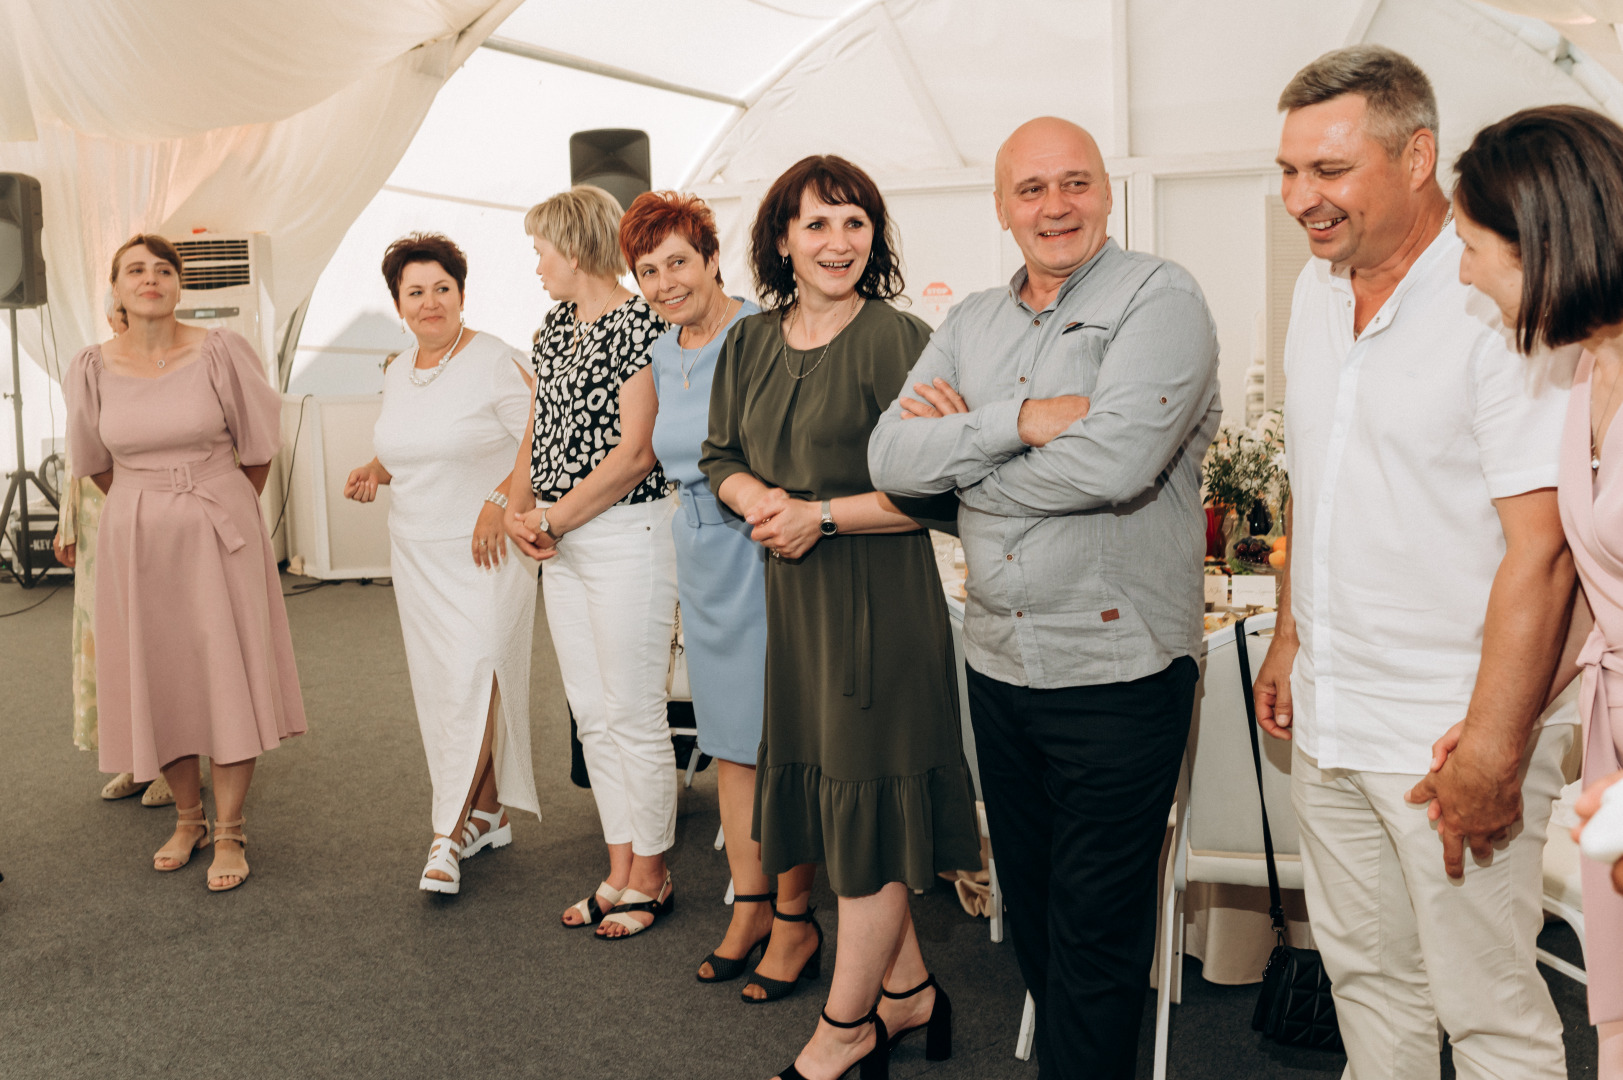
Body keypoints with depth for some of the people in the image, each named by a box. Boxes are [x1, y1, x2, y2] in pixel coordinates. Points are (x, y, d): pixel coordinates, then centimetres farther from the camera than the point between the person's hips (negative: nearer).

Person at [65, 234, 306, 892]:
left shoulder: (221, 353, -8)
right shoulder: (92, 370, -1)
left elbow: (259, 447, 4)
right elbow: (94, 462, 16)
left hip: (220, 535, -2)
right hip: (135, 540, 3)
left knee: (227, 677, -1)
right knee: (157, 680, 9)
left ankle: (228, 832, 10)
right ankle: (187, 818, 26)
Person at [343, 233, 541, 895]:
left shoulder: (495, 362, -10)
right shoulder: (397, 375, 12)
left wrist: (499, 501, -20)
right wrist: (374, 471, 6)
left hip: (484, 552, -7)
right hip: (416, 554, 7)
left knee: (474, 677, -13)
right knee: (438, 684, 9)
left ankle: (451, 833, -6)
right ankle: (486, 815, 23)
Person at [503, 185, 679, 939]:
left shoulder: (638, 323, -12)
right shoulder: (558, 324, 14)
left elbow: (635, 452, -17)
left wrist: (551, 518, -13)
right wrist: (517, 506, 1)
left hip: (626, 534, -8)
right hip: (563, 543, 9)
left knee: (633, 717, 0)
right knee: (594, 718, 13)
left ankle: (650, 878, 15)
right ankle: (620, 871, 25)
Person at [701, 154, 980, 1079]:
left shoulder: (903, 340, -11)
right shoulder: (750, 343, 9)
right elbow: (722, 455, 15)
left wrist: (821, 515, -17)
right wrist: (760, 499, -6)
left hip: (881, 598, -7)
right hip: (787, 595, 7)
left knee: (865, 806, 2)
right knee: (816, 790, 14)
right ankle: (910, 990, 33)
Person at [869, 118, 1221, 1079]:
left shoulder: (1160, 298, -8)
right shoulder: (971, 324, 10)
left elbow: (1116, 459, -24)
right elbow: (890, 456, -3)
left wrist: (963, 448, -10)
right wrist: (1024, 418, -17)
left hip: (1118, 668, -6)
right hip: (998, 664, 6)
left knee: (1097, 935, 6)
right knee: (1029, 904, 20)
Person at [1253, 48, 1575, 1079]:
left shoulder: (1498, 301, -17)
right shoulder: (1319, 287, 8)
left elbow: (1541, 548, -20)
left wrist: (1492, 751, -21)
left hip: (1453, 730, -7)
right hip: (1329, 721, 7)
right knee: (1363, 972, 19)